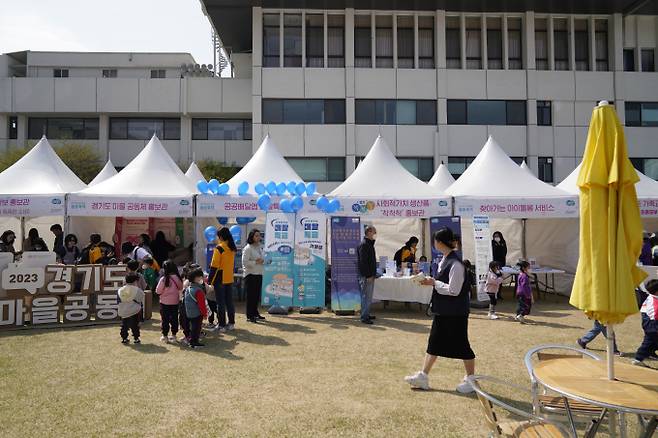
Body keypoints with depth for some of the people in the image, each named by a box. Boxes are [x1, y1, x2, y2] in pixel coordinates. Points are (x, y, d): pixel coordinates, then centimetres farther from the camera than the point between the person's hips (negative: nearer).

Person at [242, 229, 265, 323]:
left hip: (259, 274, 7)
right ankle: (249, 316, 1)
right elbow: (245, 262, -16)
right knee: (251, 295, -4)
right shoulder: (247, 248, -10)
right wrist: (255, 262, -20)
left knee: (257, 295, 12)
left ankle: (255, 313, 23)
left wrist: (262, 261, 0)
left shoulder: (259, 247, 14)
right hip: (250, 274, -7)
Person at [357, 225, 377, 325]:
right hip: (366, 276, -10)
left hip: (370, 275, 10)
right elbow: (363, 262, -20)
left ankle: (366, 314, 24)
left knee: (368, 297, 15)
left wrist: (373, 274, 16)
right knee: (366, 296, -6)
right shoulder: (363, 245, -15)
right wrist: (368, 275, -21)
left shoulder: (370, 244, 16)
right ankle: (364, 317, -2)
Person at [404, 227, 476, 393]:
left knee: (461, 344, 5)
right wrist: (432, 281, 1)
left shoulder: (455, 263, -22)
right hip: (443, 311, 9)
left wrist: (434, 283, -17)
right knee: (434, 342, 13)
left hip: (456, 312, -9)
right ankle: (423, 377, 22)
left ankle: (471, 380, 23)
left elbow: (453, 290, -23)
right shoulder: (445, 260, 7)